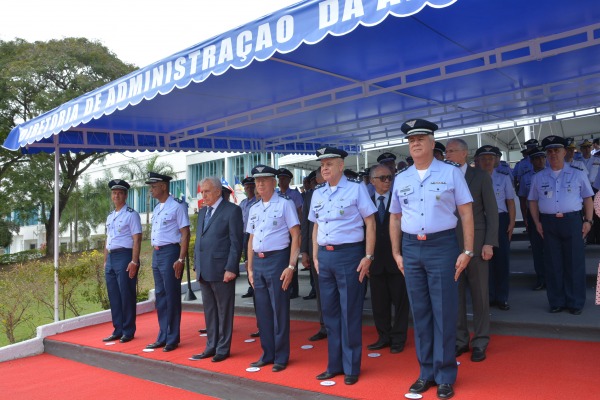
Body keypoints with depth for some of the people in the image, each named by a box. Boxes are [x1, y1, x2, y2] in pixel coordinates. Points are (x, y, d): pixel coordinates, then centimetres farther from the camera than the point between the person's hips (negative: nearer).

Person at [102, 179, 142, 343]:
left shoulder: (131, 214, -6)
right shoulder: (110, 217, 17)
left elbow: (137, 239, -12)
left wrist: (134, 262, -18)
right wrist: (105, 261, 17)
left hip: (124, 257, -8)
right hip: (111, 258, 8)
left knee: (126, 296, -2)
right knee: (114, 297, 11)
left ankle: (128, 332, 9)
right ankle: (118, 331, 21)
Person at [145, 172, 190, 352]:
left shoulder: (177, 206, -10)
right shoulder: (156, 208, 15)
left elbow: (185, 233, -14)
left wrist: (181, 259, -19)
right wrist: (155, 255, 14)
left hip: (170, 253, -8)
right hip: (156, 253, 8)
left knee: (171, 296, -1)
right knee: (160, 296, 14)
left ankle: (172, 339, 11)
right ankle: (162, 337, 24)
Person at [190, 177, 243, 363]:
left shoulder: (232, 210, -7)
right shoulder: (203, 212, 16)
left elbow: (236, 242, -11)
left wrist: (231, 268, -16)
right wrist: (196, 265, 12)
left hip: (221, 270, -7)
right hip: (204, 271, 7)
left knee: (224, 311, 4)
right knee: (209, 311, 14)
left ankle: (223, 349, 16)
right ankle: (211, 347, 25)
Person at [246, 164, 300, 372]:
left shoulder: (285, 204, -5)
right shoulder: (254, 209, 14)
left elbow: (296, 236, -9)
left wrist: (291, 266, -15)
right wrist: (250, 268, 14)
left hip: (277, 260, -6)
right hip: (258, 262, 6)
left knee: (279, 311, 1)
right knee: (262, 311, 12)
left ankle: (281, 357, 15)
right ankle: (267, 354, 26)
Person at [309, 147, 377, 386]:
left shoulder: (356, 188, -5)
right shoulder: (317, 194, 11)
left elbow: (370, 223, -5)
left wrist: (368, 256, -10)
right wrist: (315, 256, 12)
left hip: (349, 254, -5)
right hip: (325, 256, 6)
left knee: (349, 313, 3)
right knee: (329, 312, 13)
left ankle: (351, 368, 18)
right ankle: (334, 365, 27)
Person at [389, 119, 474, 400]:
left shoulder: (450, 173, -1)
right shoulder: (401, 179, 9)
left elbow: (466, 213, -2)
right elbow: (395, 218, 15)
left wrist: (467, 251, -7)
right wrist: (396, 253, 9)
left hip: (442, 245, -3)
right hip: (411, 248, 4)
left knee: (444, 312, 1)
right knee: (420, 313, 10)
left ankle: (445, 376, 15)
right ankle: (427, 372, 24)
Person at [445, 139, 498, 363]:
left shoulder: (481, 177, 2)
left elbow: (491, 211, 0)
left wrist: (489, 243, -8)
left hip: (475, 242, -2)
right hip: (450, 243, 2)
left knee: (479, 293, 5)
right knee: (455, 293, 7)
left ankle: (480, 342, 17)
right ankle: (460, 339, 20)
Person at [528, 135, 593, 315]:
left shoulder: (577, 174, 7)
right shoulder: (538, 177, 11)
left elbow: (588, 198, 8)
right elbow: (533, 201, 13)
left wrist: (588, 221, -2)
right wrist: (537, 222, 2)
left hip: (572, 221, -1)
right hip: (548, 223, 2)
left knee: (574, 263, 1)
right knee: (553, 264, 6)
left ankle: (575, 303, 12)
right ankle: (557, 302, 16)